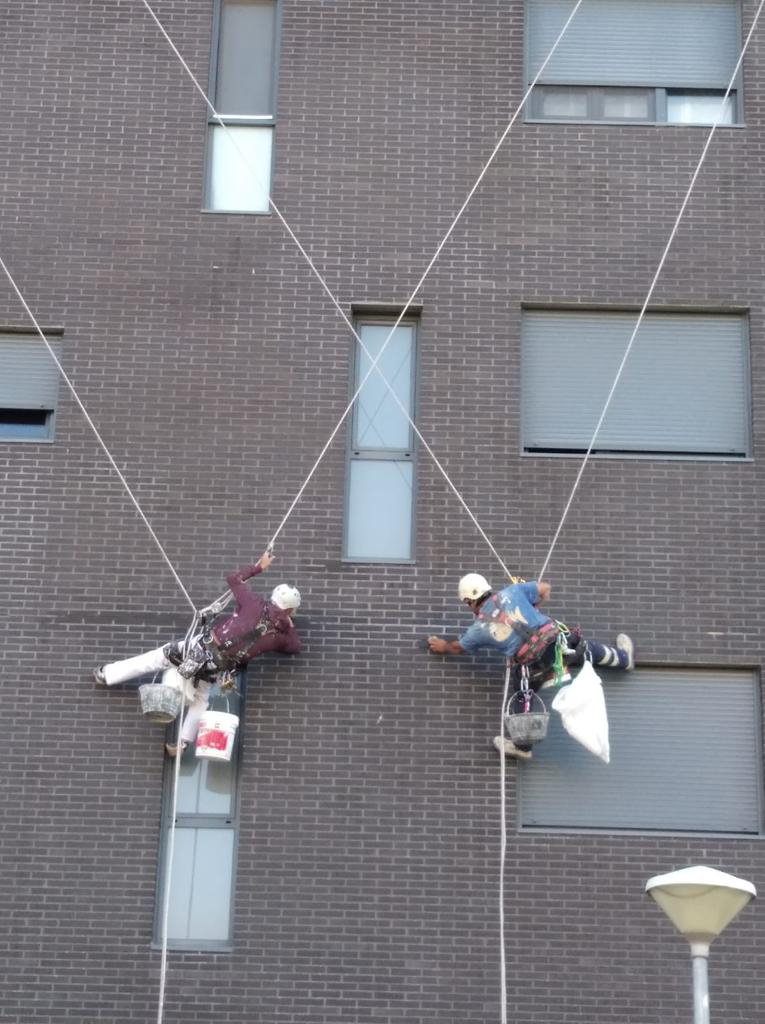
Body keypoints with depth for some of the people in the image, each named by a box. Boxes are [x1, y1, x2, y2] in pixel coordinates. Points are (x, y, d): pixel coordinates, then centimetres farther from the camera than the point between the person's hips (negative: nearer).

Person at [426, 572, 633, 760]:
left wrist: (443, 646, 47)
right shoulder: (511, 591, 6)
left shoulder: (479, 628, 7)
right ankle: (624, 658, 58)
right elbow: (545, 588, 17)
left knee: (520, 700, 19)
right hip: (557, 640, 3)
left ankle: (522, 747, 32)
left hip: (534, 665, -3)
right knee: (587, 648, 32)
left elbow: (458, 648, 26)